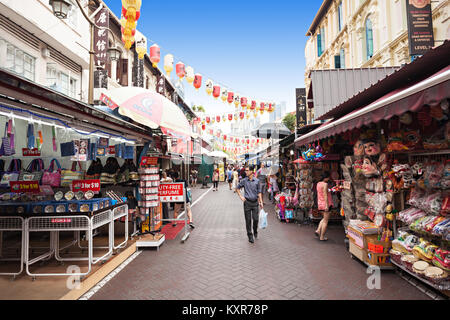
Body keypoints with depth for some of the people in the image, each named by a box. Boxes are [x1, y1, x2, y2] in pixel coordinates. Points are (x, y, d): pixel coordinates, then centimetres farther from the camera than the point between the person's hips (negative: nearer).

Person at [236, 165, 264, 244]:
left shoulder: (257, 181, 0)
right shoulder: (244, 181, 0)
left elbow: (259, 192, 5)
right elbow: (237, 188, 13)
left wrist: (261, 202, 1)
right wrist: (241, 196, 1)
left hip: (255, 202, 0)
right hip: (247, 202, 0)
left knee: (256, 219, 0)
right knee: (248, 220, 3)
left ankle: (255, 232, 29)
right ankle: (250, 236, 17)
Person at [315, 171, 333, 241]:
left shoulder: (318, 184, 8)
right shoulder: (325, 184, -16)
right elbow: (325, 195, -21)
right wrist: (327, 205, -22)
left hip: (320, 204, 8)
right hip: (325, 204, -8)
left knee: (325, 218, 26)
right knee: (325, 221, 4)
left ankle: (318, 230, 17)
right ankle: (322, 237, 10)